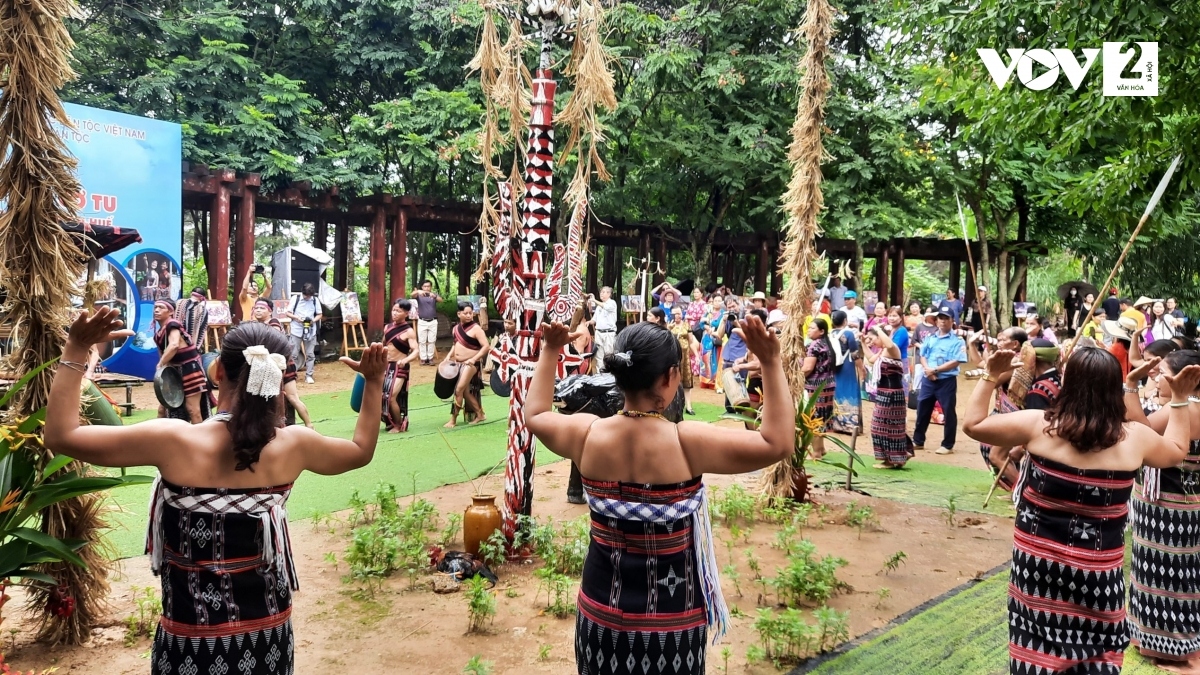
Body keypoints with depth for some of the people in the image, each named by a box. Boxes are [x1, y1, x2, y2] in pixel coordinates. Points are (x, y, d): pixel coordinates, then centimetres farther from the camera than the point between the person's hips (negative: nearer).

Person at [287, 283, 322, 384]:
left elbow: (319, 314, 7)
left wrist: (314, 320, -14)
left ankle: (308, 375, 10)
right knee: (294, 354, 3)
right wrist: (297, 317, -17)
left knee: (310, 354, 4)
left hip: (310, 331, 1)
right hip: (296, 330, -1)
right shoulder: (295, 299, -3)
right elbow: (288, 313, 0)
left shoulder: (315, 300, 1)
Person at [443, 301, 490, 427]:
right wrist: (449, 356, 5)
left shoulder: (476, 328, -14)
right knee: (466, 391, 10)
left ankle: (453, 419, -1)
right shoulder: (456, 328, 8)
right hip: (458, 363, 8)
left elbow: (486, 346, -20)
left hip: (469, 364, -7)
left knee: (459, 389, -10)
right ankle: (479, 414, 22)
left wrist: (474, 359, -27)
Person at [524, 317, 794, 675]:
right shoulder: (686, 443, -24)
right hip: (671, 621, -3)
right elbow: (780, 443, -21)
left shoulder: (587, 435, -12)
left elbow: (535, 414, 10)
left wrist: (550, 351, 15)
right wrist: (771, 362, -21)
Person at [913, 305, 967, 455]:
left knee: (949, 412, 1)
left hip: (947, 381, -5)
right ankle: (918, 441, 22)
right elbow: (923, 356, 11)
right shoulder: (930, 338, 12)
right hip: (928, 379, 5)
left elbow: (956, 361, -15)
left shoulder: (957, 341, -6)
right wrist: (927, 369, -10)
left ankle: (948, 445, 11)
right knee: (922, 410, 11)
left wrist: (936, 370, -17)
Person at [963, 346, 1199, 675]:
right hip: (1098, 568, 1)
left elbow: (972, 424, -5)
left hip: (1038, 560, -1)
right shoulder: (1134, 437, -7)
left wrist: (991, 376, 1)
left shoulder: (1038, 424, -13)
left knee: (1038, 648, 14)